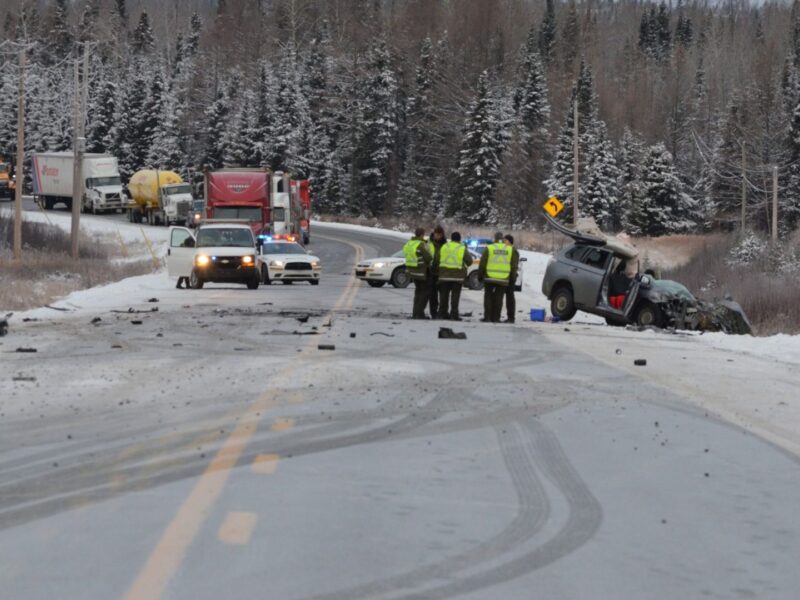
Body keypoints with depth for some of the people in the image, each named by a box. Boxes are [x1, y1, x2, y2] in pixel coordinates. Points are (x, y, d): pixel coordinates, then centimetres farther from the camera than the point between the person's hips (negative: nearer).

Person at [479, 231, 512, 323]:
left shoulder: (489, 248, -4)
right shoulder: (509, 249, 4)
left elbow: (482, 263, -2)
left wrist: (480, 275, 9)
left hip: (489, 278, -2)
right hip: (503, 279, 2)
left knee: (488, 297, 8)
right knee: (498, 298, 6)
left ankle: (487, 317, 4)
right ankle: (496, 318, 3)